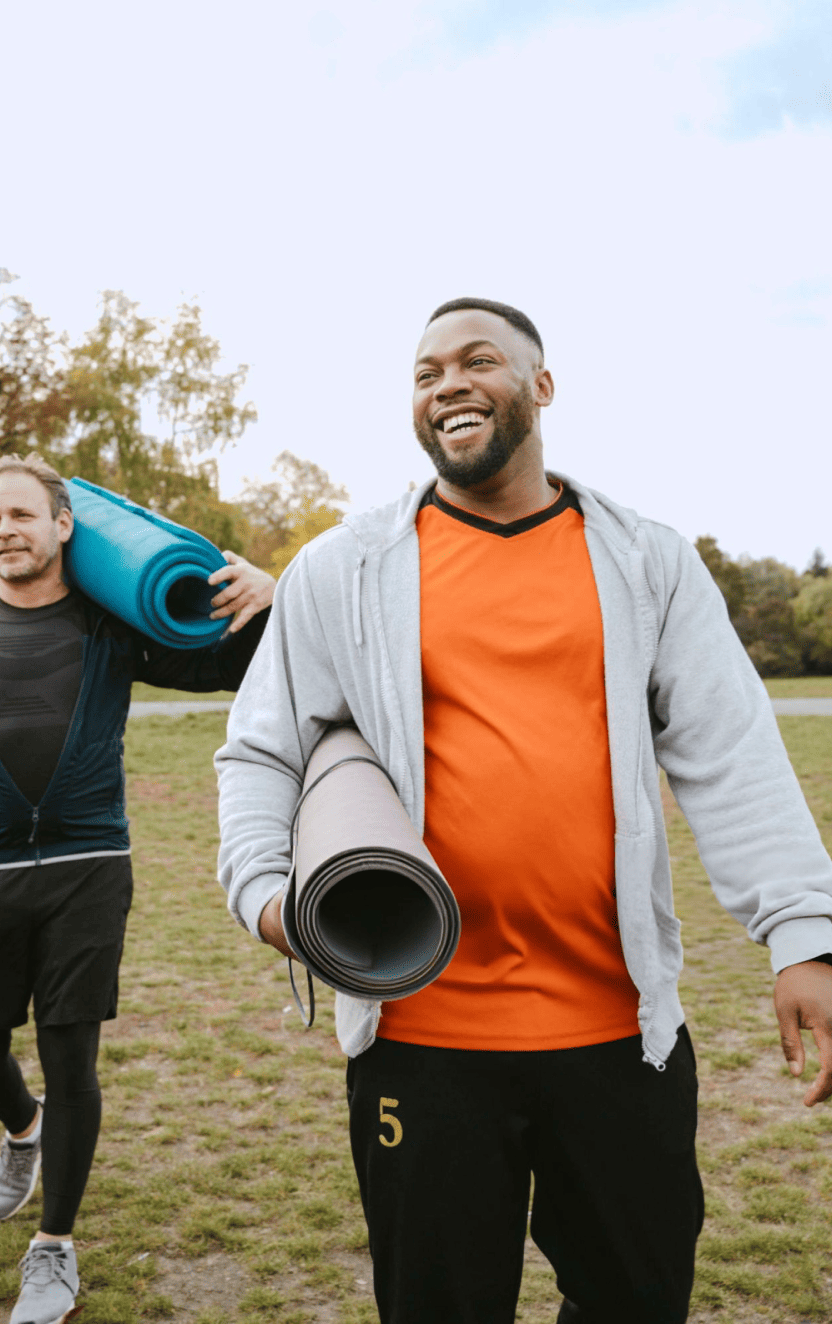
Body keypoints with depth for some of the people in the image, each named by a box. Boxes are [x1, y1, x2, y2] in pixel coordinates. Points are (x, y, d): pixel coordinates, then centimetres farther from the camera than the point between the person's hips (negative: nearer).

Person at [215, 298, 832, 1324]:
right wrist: (264, 889, -13)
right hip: (423, 1030, -1)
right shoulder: (342, 571, 3)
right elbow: (261, 753, 5)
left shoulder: (647, 563, 5)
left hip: (623, 1025, 2)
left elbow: (729, 758, -1)